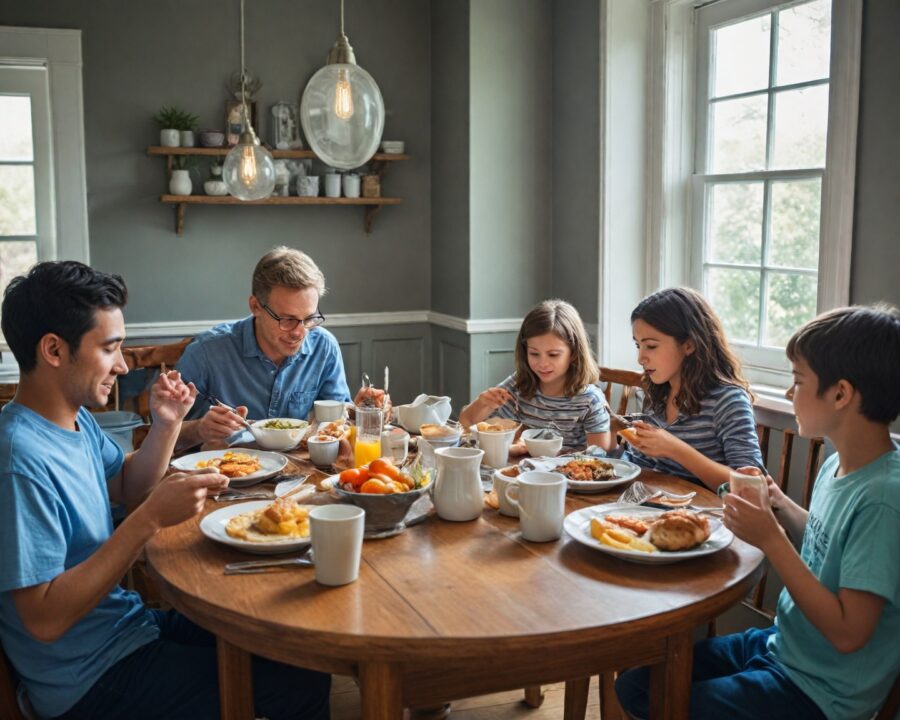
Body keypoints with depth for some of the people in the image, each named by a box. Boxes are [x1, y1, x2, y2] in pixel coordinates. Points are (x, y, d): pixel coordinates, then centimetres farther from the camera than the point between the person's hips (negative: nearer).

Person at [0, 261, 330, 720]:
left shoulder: (76, 419, 2)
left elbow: (127, 489, 18)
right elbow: (45, 619, -28)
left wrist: (166, 425, 0)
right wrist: (151, 519, -31)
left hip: (124, 624, 9)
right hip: (89, 679, -9)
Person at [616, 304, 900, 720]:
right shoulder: (838, 465, -1)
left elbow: (847, 632, -27)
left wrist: (771, 539, -27)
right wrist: (782, 507, -3)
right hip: (779, 643, 8)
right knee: (635, 685, 7)